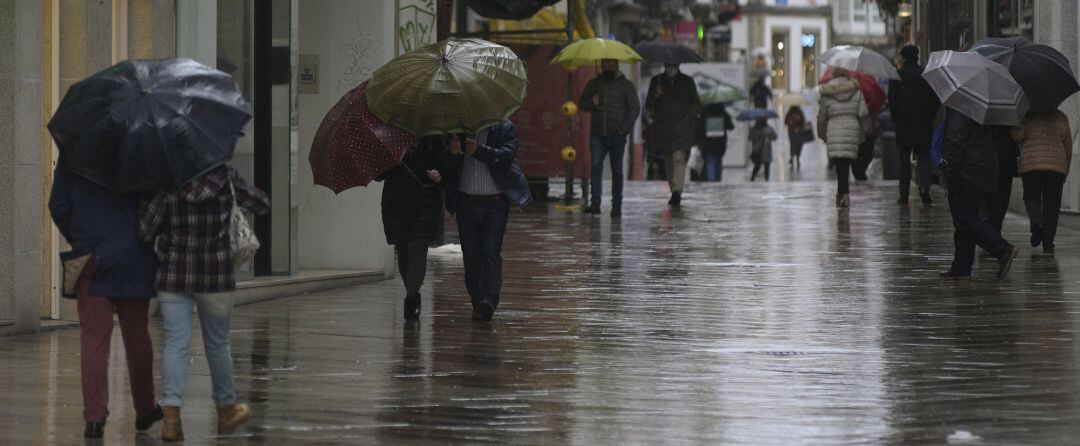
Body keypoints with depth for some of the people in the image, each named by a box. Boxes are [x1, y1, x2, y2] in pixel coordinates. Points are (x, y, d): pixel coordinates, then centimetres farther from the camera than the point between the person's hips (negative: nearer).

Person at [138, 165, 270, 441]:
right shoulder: (225, 177, -6)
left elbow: (145, 231, -10)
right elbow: (262, 206, 6)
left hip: (173, 276, 0)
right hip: (215, 276, 0)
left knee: (176, 343, -2)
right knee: (217, 344, 15)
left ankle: (171, 416, -16)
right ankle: (226, 411, 31)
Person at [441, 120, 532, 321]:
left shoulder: (505, 128, 2)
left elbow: (506, 156, -14)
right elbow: (446, 165, -1)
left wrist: (479, 150, -28)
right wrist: (453, 153, -24)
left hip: (495, 201, -3)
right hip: (466, 201, 3)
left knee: (491, 251, -12)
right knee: (471, 253, 5)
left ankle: (489, 300, -20)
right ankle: (477, 301, 13)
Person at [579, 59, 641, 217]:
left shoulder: (626, 85, 5)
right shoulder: (594, 83, 14)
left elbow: (635, 109, 3)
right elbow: (582, 103, 15)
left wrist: (625, 128, -10)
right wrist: (592, 103, -8)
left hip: (616, 135, -2)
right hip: (597, 135, 2)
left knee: (617, 171, 4)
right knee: (596, 167, -11)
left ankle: (616, 206, 9)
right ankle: (595, 202, -14)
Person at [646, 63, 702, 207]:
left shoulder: (687, 82, 9)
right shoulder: (657, 81, 11)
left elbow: (697, 105, 12)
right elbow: (648, 105, 9)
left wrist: (688, 116, -6)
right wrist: (656, 96, -11)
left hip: (681, 128, -2)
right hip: (663, 128, 3)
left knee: (679, 157, -18)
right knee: (668, 161, 7)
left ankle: (677, 191, -28)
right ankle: (675, 194, 17)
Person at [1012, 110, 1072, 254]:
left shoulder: (1027, 115, 4)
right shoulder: (1061, 117, 12)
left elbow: (1017, 135, -11)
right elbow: (1068, 145, 13)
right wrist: (1065, 172, 20)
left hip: (1031, 164, -1)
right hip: (1056, 165, 1)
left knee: (1031, 197, 15)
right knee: (1051, 204, 7)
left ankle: (1036, 222, -15)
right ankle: (1048, 243, 2)